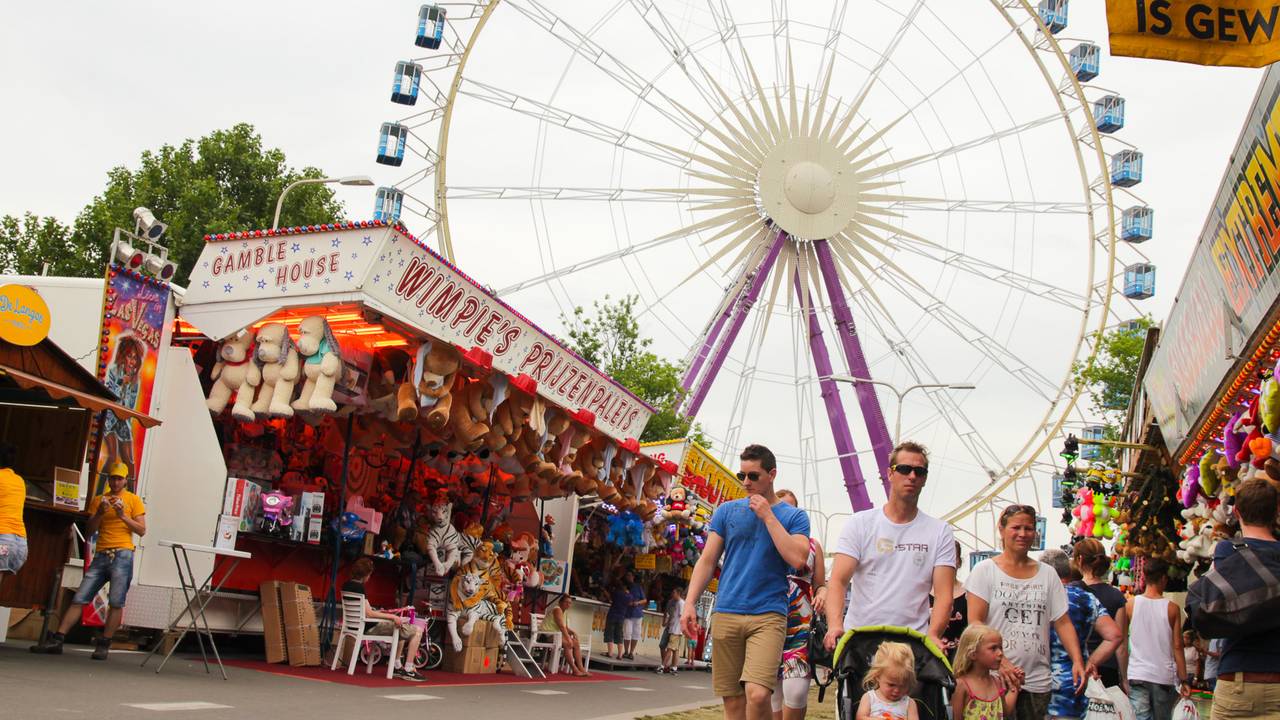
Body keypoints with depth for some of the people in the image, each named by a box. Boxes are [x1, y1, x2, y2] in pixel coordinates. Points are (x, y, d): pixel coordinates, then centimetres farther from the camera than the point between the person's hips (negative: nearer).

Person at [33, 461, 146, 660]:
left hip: (122, 555, -3)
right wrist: (100, 512, -6)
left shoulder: (134, 500, 8)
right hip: (100, 555, 4)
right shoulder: (98, 500, 18)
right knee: (79, 599, -1)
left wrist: (123, 515, -9)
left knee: (116, 602, -11)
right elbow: (90, 530, 11)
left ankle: (103, 645, -8)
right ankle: (57, 640, -1)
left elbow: (142, 530, 2)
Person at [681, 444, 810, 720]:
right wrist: (690, 603, -2)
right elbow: (707, 560, 9)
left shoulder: (794, 516, 6)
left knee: (757, 694, -21)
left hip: (768, 615, -2)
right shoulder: (727, 511, 11)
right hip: (725, 614, 3)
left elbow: (797, 558, -10)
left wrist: (768, 516, -7)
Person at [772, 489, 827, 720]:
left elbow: (821, 584, 15)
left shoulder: (811, 544, 12)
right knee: (770, 692, -1)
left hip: (801, 628, 0)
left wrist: (822, 594, -6)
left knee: (796, 692, -16)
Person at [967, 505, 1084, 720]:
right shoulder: (985, 570, 1)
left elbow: (1063, 622, 11)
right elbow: (974, 623, -7)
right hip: (996, 678, -3)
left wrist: (1077, 661, -5)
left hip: (1038, 680, 4)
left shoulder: (1048, 574, 13)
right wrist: (1001, 662, -19)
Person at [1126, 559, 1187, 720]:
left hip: (1137, 675, 0)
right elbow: (1177, 646, -3)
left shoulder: (1130, 604, -1)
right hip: (1164, 676, 1)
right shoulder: (1172, 608, -3)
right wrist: (1183, 680, 3)